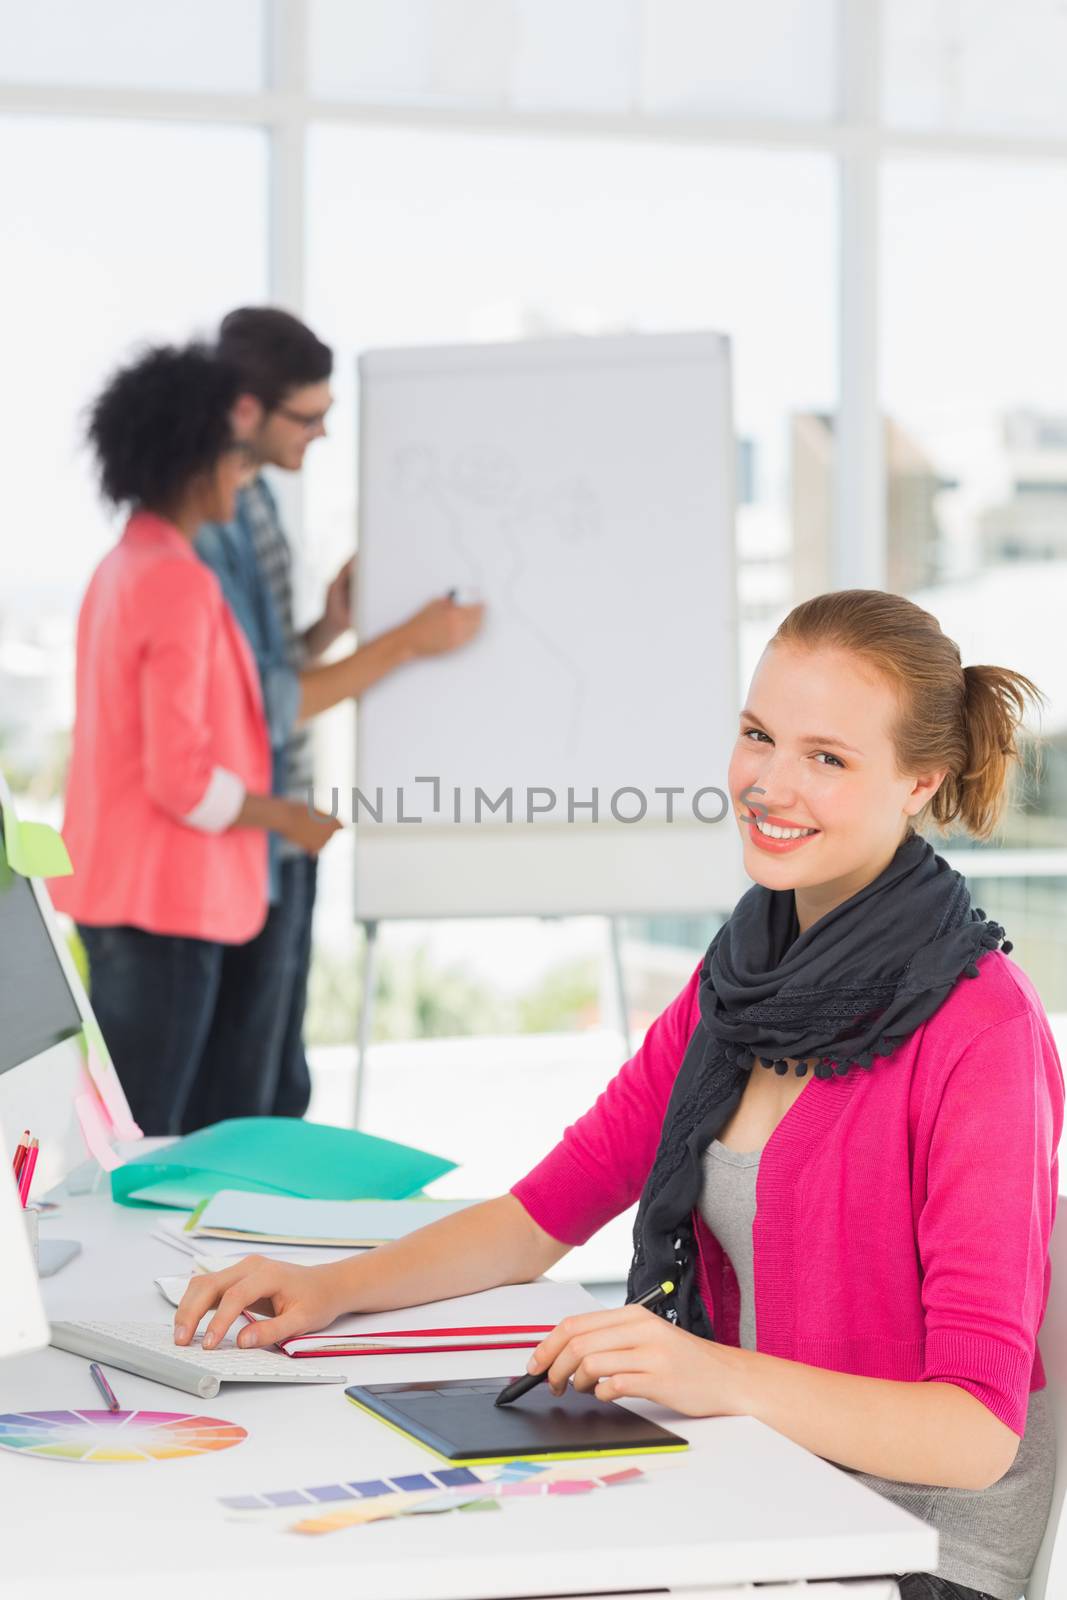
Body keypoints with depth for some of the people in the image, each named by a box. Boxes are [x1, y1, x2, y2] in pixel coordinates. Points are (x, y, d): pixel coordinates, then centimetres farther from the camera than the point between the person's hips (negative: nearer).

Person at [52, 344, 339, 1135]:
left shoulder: (121, 570, 11)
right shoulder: (178, 582, -18)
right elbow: (182, 778, -21)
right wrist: (286, 818, -6)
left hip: (119, 888, 9)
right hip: (164, 898, -9)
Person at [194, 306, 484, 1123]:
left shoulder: (255, 498, 9)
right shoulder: (201, 527, -20)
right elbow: (263, 710, -21)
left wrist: (332, 625, -2)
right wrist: (409, 640, -17)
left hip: (283, 837, 9)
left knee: (282, 1087, 17)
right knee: (234, 1107, 1)